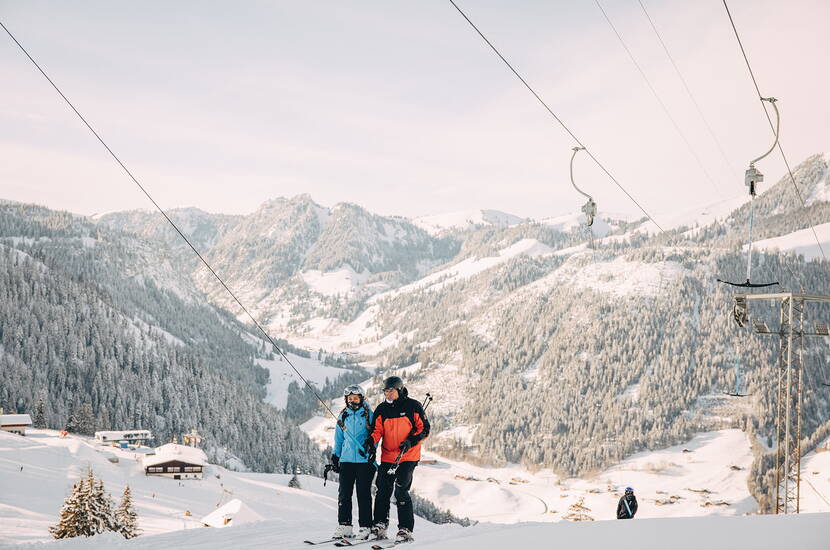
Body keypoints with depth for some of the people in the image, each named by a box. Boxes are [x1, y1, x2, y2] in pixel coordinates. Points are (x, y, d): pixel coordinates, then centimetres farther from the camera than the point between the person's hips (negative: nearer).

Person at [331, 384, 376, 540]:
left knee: (363, 494, -4)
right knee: (344, 493, 0)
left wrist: (371, 448, -11)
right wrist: (335, 457, 14)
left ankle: (365, 527, 0)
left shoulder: (368, 414, 4)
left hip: (364, 459, -3)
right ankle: (344, 525, 6)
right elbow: (339, 439, 21)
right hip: (346, 459, 4)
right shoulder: (343, 416, 15)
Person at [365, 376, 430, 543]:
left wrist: (411, 441, -16)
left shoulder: (413, 406, -3)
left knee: (401, 491, -12)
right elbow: (377, 430, 5)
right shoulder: (381, 409, 8)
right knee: (382, 492, 3)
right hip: (387, 457, 4)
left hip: (408, 457, -4)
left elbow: (424, 429, 0)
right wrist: (370, 442, -16)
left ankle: (406, 529, -6)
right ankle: (380, 526, 15)